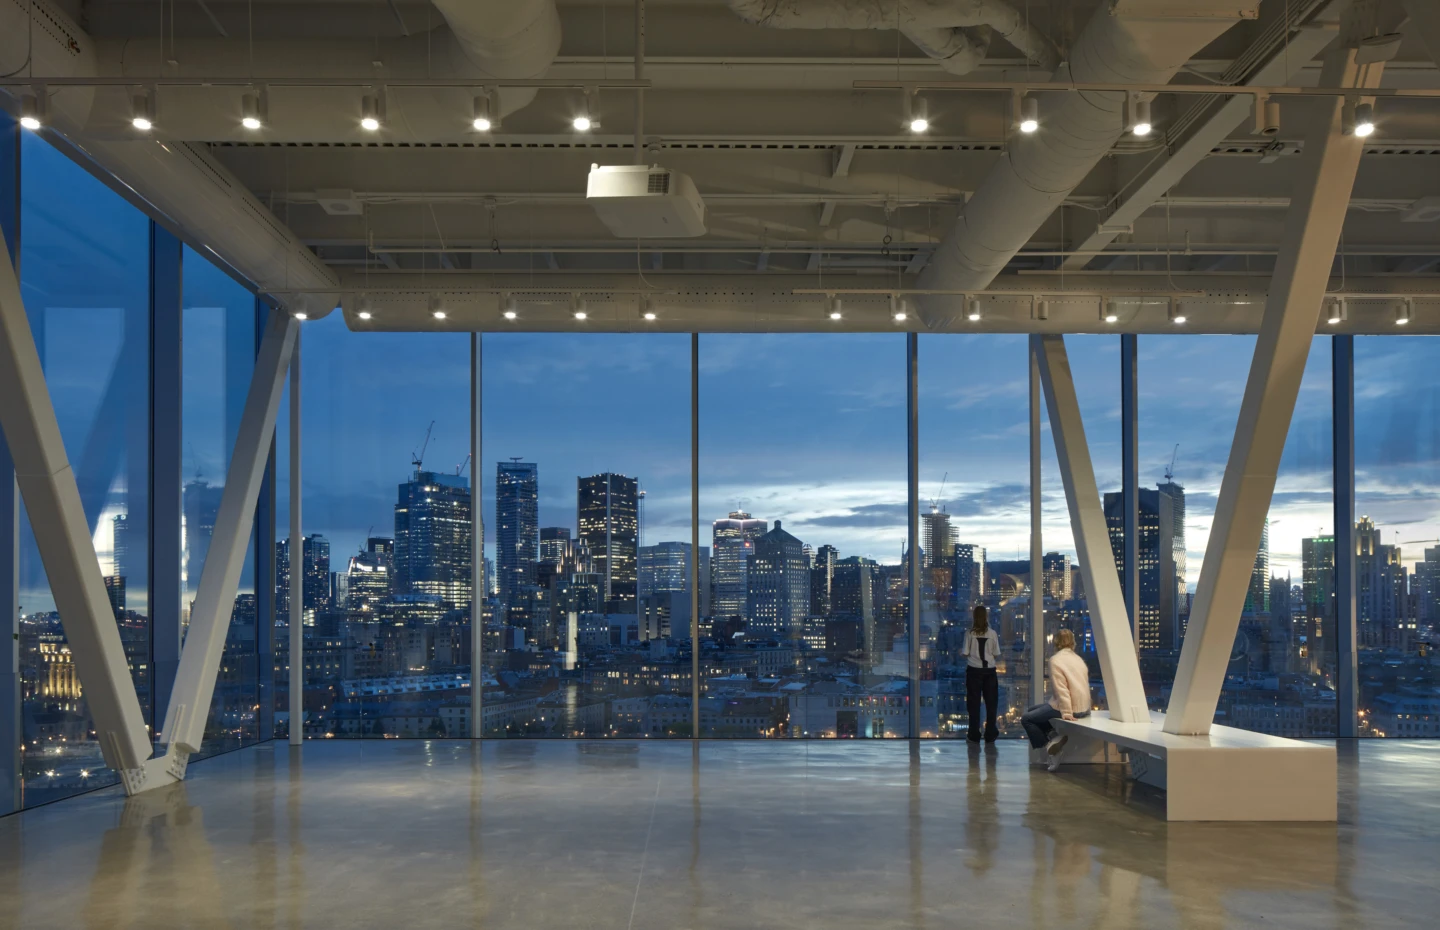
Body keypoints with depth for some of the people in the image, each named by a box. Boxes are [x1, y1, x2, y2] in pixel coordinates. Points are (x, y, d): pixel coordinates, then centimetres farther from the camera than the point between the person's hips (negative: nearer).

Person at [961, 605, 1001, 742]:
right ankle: (990, 735, 11)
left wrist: (961, 653, 16)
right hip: (989, 670, 1)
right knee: (991, 702, 9)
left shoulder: (970, 633, -8)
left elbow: (965, 653, -6)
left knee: (974, 703, 6)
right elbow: (997, 655, 0)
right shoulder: (992, 633, -3)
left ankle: (975, 735, 8)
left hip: (974, 670, -1)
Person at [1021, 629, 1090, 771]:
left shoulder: (1056, 660, -10)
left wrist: (1066, 713, -20)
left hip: (1070, 706, -8)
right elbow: (1085, 684, 19)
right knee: (1033, 710, 21)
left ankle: (1048, 745, -2)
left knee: (1026, 718, 0)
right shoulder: (1078, 659, 14)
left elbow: (1061, 689, -17)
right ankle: (1054, 737, 6)